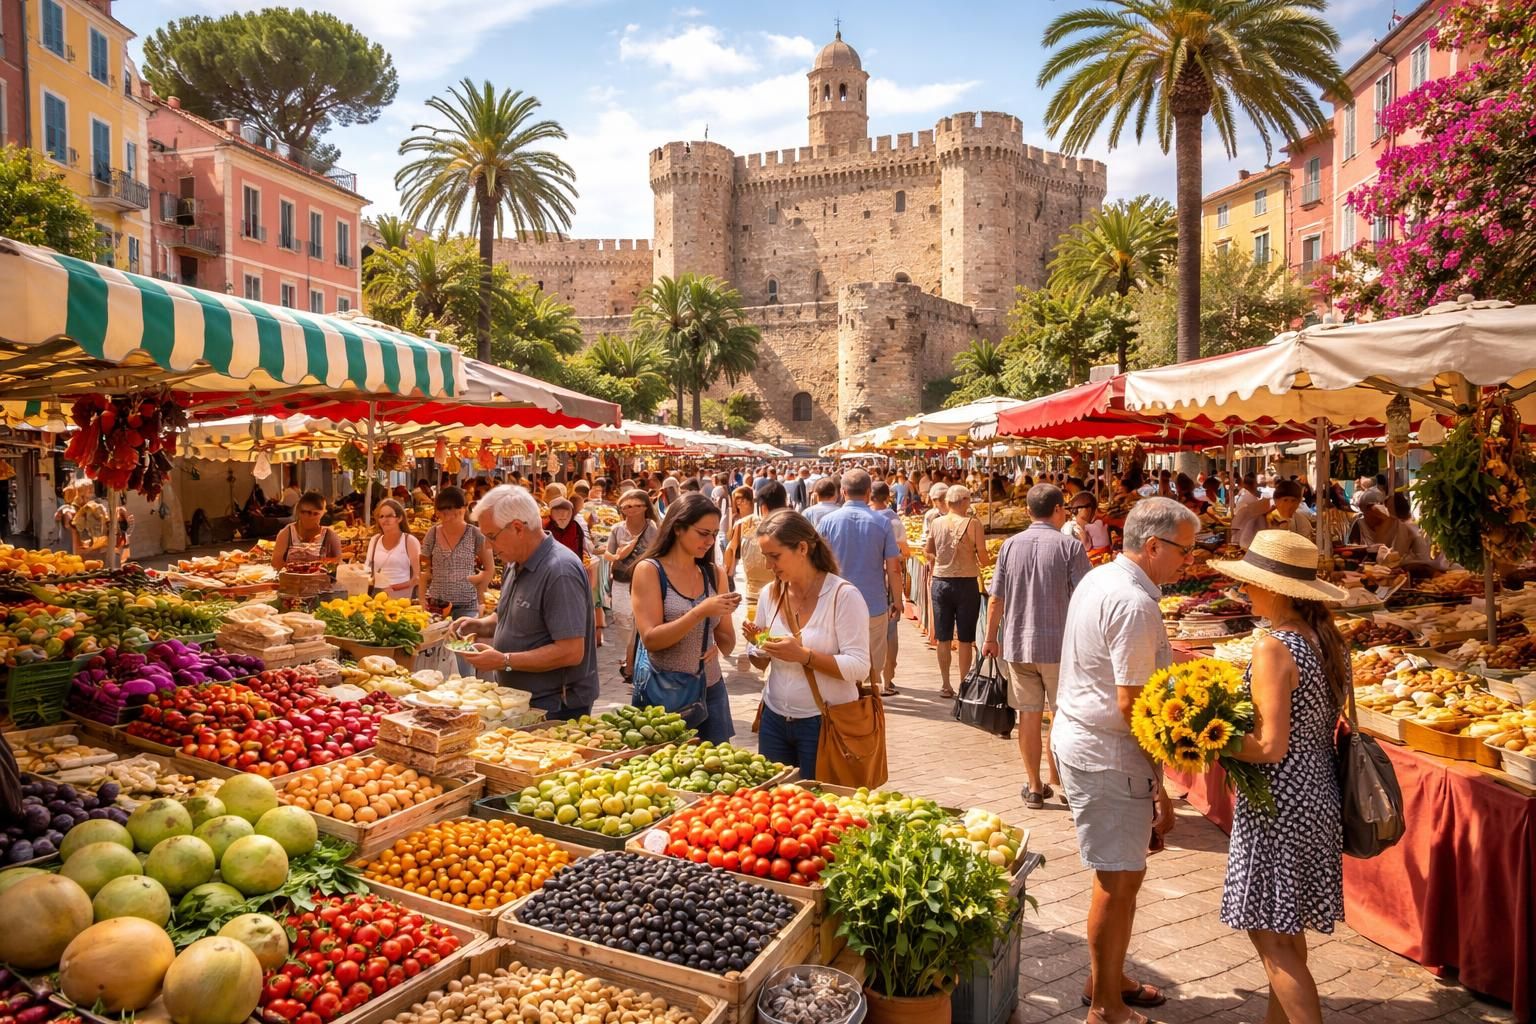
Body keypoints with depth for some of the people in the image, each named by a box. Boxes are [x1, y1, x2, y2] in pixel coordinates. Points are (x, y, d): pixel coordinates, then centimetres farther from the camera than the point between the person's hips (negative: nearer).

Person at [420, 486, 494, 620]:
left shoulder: (475, 534, -4)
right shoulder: (433, 534, 3)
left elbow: (489, 569, 5)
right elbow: (424, 570, 10)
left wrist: (478, 597, 2)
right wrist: (422, 598, 1)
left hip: (466, 605, -2)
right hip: (436, 604, 2)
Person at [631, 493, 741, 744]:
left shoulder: (715, 573, 4)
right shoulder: (649, 570, -9)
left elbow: (728, 645, 8)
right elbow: (650, 639, -17)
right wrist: (700, 612, -26)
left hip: (711, 688, 4)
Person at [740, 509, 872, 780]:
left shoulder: (843, 595, -14)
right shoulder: (770, 595, 3)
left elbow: (859, 667, -19)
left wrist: (803, 655, -26)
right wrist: (757, 644, -8)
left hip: (823, 723, -5)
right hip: (775, 719, 5)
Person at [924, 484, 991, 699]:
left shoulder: (936, 523, 0)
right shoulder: (973, 523, -11)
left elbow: (927, 551, 10)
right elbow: (983, 558, -11)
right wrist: (989, 561, 10)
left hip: (940, 582, 3)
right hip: (966, 583, -3)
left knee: (943, 637, 10)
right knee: (965, 639, 5)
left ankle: (945, 685, 16)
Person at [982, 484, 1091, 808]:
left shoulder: (1010, 545, 1)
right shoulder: (1070, 547, -9)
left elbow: (996, 599, 4)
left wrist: (991, 639, 16)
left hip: (1017, 645, 3)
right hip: (1059, 645, -3)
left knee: (1029, 715, 10)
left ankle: (1034, 787, 18)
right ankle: (1056, 779, 21)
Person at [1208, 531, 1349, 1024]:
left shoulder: (1273, 648, -21)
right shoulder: (1329, 640, 4)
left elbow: (1271, 747, -23)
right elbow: (1319, 719, 12)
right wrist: (1236, 718, 14)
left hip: (1279, 803, -9)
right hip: (1319, 794, 9)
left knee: (1268, 933, 3)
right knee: (1287, 928, 21)